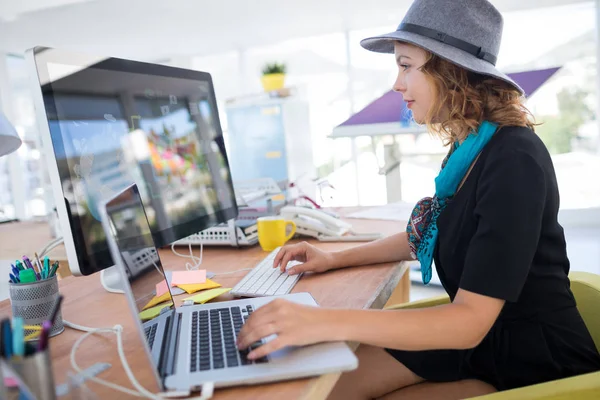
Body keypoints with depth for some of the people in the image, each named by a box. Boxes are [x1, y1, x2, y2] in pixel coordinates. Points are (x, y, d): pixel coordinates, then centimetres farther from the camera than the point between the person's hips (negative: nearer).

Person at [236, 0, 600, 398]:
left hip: (536, 361, -7)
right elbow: (425, 236, 16)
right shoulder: (468, 147, 2)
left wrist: (326, 322, -38)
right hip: (477, 330, 7)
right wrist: (335, 258, 8)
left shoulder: (515, 161, -26)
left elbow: (470, 321, -30)